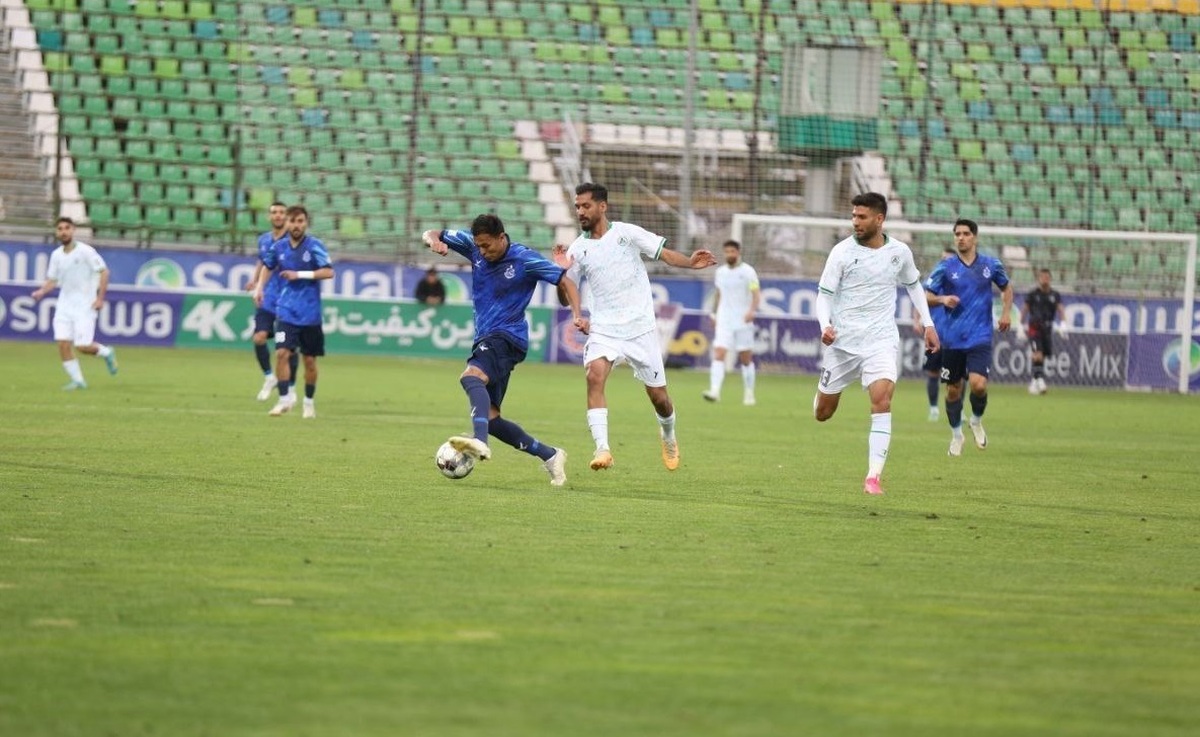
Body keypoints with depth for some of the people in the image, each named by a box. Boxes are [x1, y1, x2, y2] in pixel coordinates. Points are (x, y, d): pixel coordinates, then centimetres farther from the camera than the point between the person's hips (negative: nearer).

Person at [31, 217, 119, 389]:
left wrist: (100, 298, -14)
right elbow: (52, 280, 13)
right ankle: (77, 380, 6)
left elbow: (104, 272, -9)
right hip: (65, 304, 5)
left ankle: (106, 353, 20)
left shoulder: (85, 251, -10)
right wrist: (41, 291, -7)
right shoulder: (56, 255, 6)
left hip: (85, 305, -5)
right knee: (63, 343, -7)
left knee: (83, 346, -12)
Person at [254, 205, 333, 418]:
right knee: (282, 353, -14)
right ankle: (285, 399, -7)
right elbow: (268, 267, 21)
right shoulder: (279, 247, 2)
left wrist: (300, 274, -21)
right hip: (286, 311, 2)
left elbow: (329, 272, -17)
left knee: (309, 360, 7)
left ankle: (309, 402, 23)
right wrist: (260, 288, 7)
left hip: (309, 313, -2)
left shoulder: (314, 246, -10)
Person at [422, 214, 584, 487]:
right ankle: (550, 456, 15)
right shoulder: (473, 246, 4)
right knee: (490, 419, 4)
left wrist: (577, 315, -17)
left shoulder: (525, 259, -9)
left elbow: (565, 282, -2)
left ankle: (480, 442, -58)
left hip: (508, 336, -8)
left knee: (471, 376, -36)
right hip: (486, 339, 8)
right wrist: (434, 241, -16)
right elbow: (431, 235, 9)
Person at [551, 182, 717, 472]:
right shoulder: (578, 249, 2)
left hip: (640, 327, -1)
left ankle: (668, 436, 39)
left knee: (658, 396, 6)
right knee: (595, 375, -28)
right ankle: (602, 449, -31)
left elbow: (663, 253, 0)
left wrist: (689, 262, -19)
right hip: (603, 329, 1)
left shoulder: (626, 233, -2)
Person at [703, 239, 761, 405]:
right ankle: (714, 392, -24)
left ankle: (749, 394, 18)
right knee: (718, 354, -13)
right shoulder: (720, 272, 10)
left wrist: (752, 311, -27)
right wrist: (714, 314, 20)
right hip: (724, 321, 3)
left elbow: (756, 294, -11)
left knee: (746, 359, 5)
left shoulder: (748, 272, -5)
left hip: (743, 321, -3)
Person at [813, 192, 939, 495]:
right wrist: (825, 326, -23)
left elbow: (913, 285, 19)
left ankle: (873, 477, -19)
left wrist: (928, 324, 15)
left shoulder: (900, 252, 1)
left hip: (881, 340, 0)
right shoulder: (842, 252, -7)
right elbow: (824, 293, -5)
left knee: (882, 400, -22)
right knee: (822, 413, 8)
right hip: (843, 340, 0)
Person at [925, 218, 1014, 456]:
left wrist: (1006, 312, 6)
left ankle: (977, 421, 13)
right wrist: (941, 299, -19)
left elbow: (1006, 287, 21)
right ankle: (956, 435, 29)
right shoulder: (945, 267, -2)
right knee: (953, 390, 7)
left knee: (979, 385, -18)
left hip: (980, 338, -1)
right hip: (952, 340, 1)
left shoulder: (991, 265, 3)